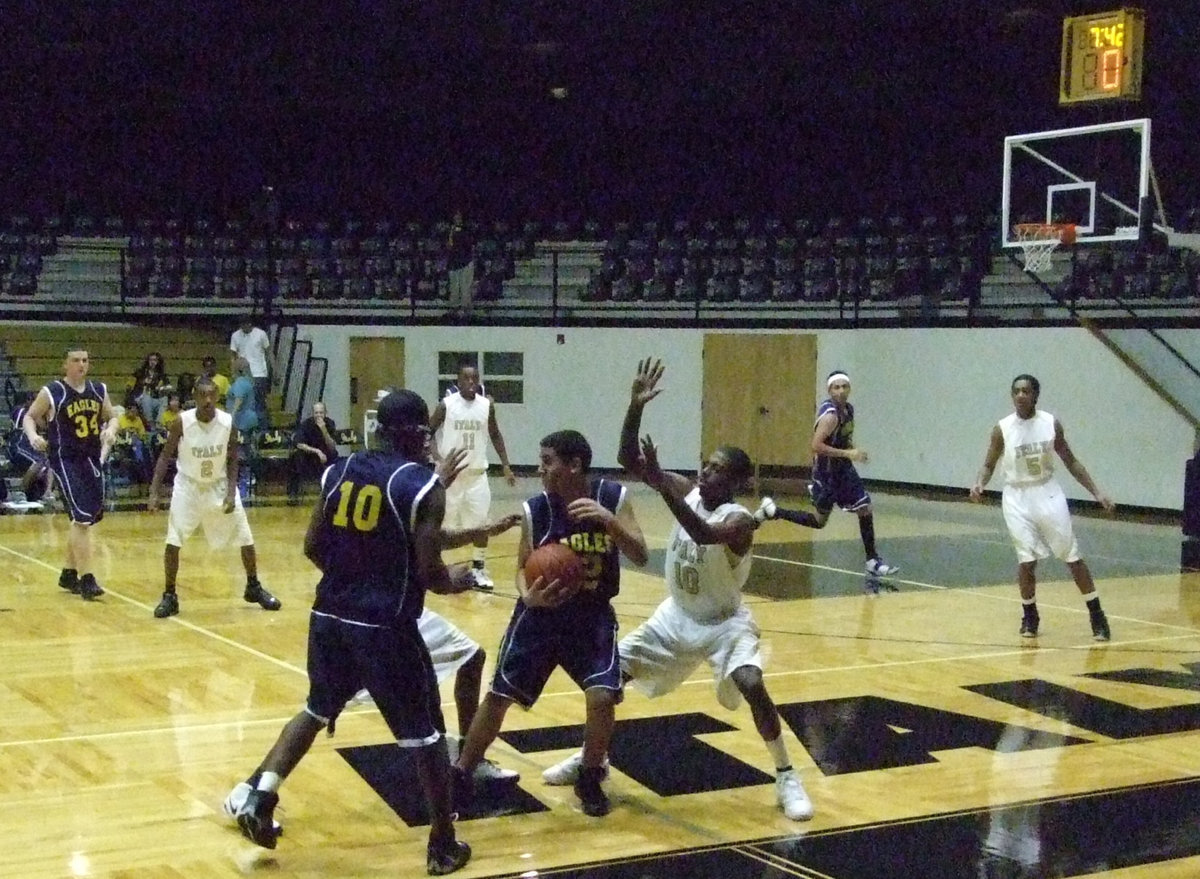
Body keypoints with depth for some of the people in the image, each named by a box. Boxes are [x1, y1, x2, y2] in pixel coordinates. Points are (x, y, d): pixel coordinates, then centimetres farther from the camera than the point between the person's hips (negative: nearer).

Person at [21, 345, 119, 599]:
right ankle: (86, 579, -13)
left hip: (92, 460, 6)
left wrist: (111, 430, -6)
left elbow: (111, 417, 16)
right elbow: (29, 416, 2)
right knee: (82, 519, -16)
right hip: (66, 460, -6)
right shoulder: (51, 393, -8)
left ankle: (69, 574, 30)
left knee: (82, 520, 15)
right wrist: (33, 435, -17)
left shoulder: (99, 390, 5)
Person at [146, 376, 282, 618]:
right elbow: (166, 456, -10)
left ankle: (254, 588, 26)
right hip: (188, 485, -2)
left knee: (245, 538, 5)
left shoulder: (228, 422, -17)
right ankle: (169, 596, 5)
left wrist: (231, 493, -15)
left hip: (219, 484, 2)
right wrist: (154, 492, -17)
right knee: (173, 541, -11)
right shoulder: (182, 422, -21)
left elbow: (232, 461, -4)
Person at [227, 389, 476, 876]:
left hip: (330, 616, 6)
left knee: (316, 711, 28)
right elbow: (428, 573, -13)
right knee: (425, 736, 9)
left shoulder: (338, 470, 6)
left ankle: (260, 797, 17)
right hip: (387, 626, -5)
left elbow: (312, 548, 11)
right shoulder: (423, 485, -11)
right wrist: (454, 581, 8)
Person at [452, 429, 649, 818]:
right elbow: (523, 568, -3)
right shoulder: (535, 509, -14)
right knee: (498, 695, 2)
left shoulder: (614, 497, -14)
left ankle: (589, 779, 10)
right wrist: (528, 595, -26)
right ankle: (460, 774, 21)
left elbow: (641, 557, -18)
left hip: (593, 616, 0)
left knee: (602, 696, -16)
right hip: (541, 614, 1)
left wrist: (608, 520, -34)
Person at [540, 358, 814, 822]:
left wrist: (661, 483, -54)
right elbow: (628, 460, -13)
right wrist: (636, 406, -26)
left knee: (752, 685, -27)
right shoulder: (687, 490, -9)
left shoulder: (738, 521, -27)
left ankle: (786, 777, -11)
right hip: (677, 615, 6)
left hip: (724, 621, -6)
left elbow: (704, 535, -50)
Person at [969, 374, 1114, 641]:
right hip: (1018, 499, -1)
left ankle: (1097, 616, 12)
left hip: (1048, 494, 1)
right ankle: (1029, 616, 15)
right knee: (1026, 560, -5)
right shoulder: (1002, 429, -9)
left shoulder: (1051, 424, -5)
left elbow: (1071, 461, 4)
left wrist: (1097, 492, -1)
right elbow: (989, 464, 0)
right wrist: (980, 484, -21)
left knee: (1073, 557, 2)